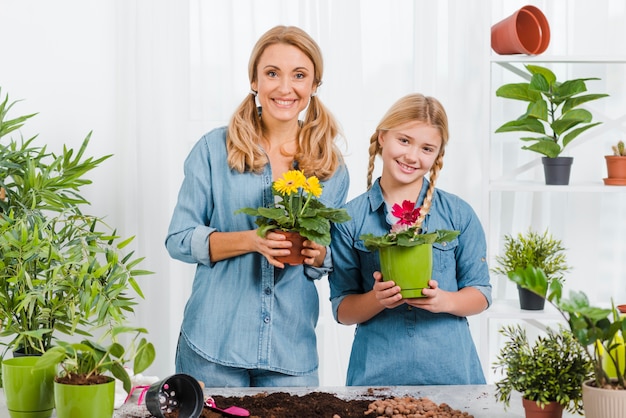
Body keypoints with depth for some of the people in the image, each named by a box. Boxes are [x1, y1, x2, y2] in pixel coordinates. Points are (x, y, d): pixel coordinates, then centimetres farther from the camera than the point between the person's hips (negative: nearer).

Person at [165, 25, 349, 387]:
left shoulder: (331, 167, 5)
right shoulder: (215, 149, -3)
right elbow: (179, 239, -3)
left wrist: (317, 255, -11)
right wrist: (252, 240, -19)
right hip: (214, 344, -2)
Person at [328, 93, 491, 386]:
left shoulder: (458, 214, 3)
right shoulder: (350, 219, 0)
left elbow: (481, 293, 5)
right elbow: (342, 310, 2)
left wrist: (445, 301, -14)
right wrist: (376, 299, -18)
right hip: (376, 371, -1)